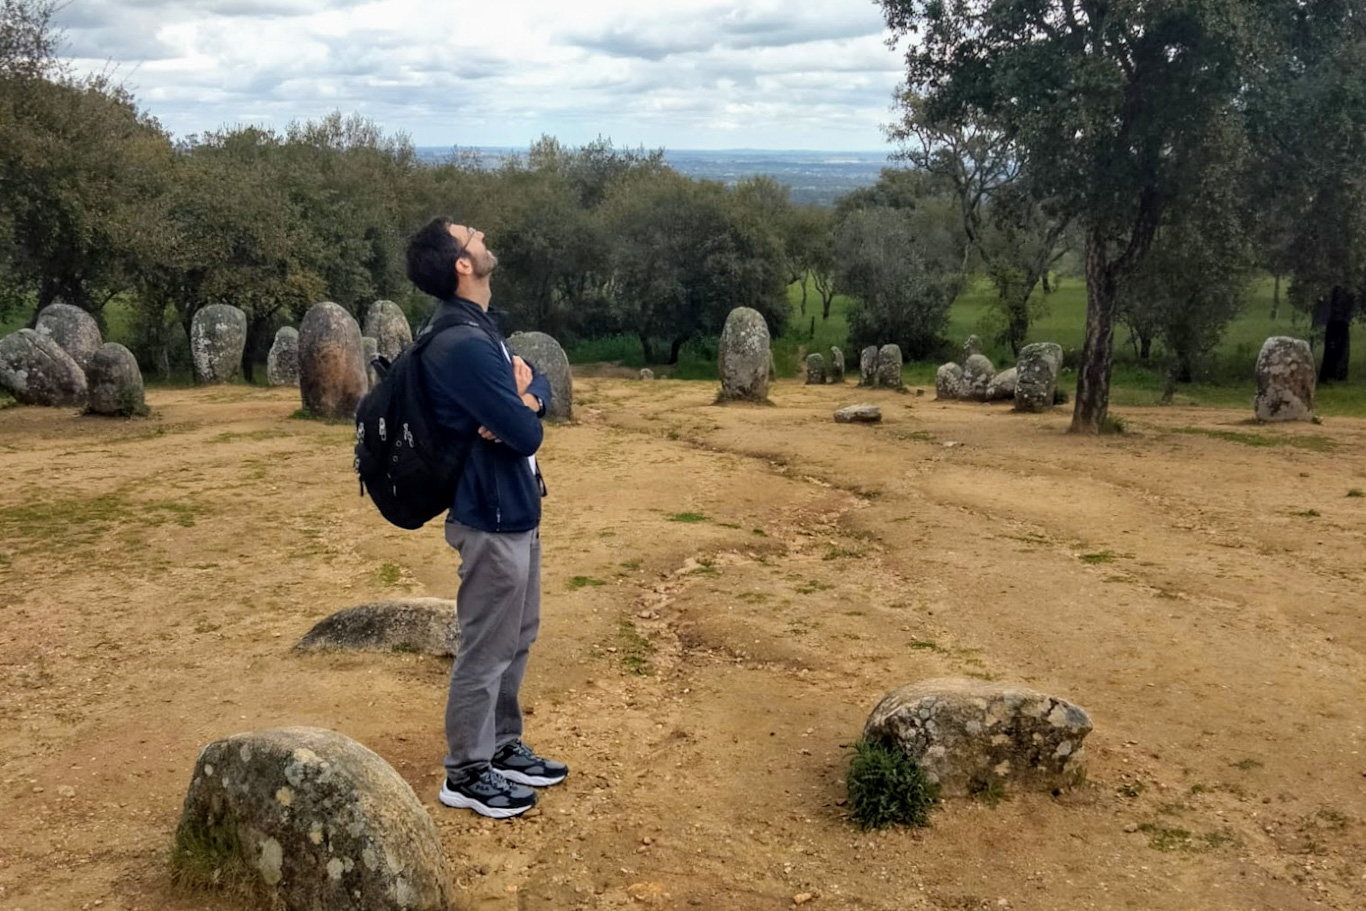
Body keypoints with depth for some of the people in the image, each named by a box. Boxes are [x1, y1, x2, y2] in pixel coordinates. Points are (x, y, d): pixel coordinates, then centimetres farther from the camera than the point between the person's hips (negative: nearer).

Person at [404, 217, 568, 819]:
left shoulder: (479, 328, 9)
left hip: (516, 509, 10)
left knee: (517, 639, 20)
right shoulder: (463, 345, -24)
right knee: (486, 648, 3)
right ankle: (466, 773, 17)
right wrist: (524, 412, -2)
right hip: (492, 517, -10)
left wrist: (526, 398, -13)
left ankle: (502, 747, 34)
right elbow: (527, 435, -24)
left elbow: (540, 389, 10)